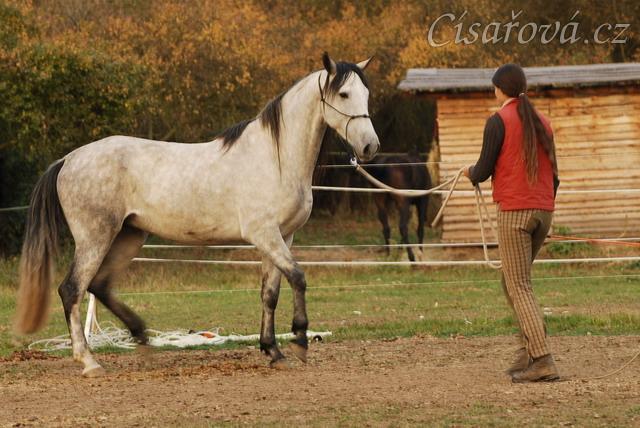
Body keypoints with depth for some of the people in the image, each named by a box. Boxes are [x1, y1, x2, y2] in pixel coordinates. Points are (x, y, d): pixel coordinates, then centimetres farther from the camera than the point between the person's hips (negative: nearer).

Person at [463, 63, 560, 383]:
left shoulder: (498, 122, -8)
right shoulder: (542, 123, 13)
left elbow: (483, 171, -8)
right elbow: (553, 175, 15)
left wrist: (470, 173, 15)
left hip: (513, 212, -7)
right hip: (544, 212, 7)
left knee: (519, 288, -7)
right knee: (511, 282, 20)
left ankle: (543, 361, -17)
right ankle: (528, 350, 11)